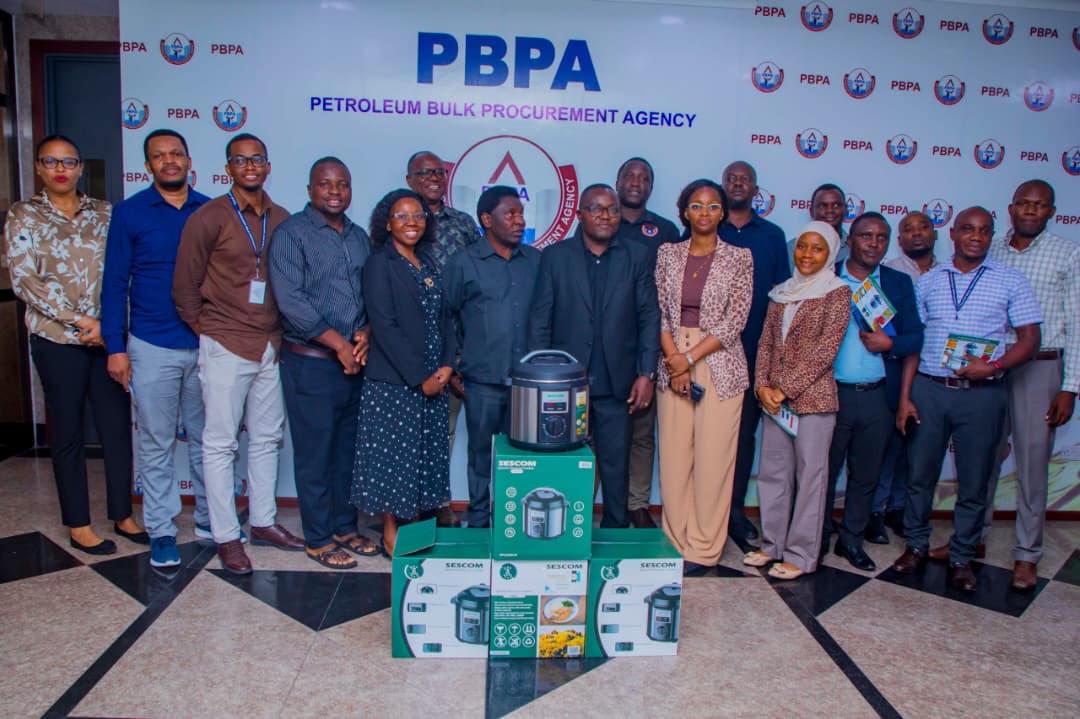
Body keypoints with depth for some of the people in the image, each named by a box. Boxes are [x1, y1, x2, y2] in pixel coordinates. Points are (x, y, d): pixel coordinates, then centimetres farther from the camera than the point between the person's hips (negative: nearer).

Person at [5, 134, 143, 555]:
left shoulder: (103, 212, 8)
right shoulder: (24, 216, 1)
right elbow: (24, 280, -8)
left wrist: (108, 324, -8)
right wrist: (81, 320, -14)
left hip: (107, 335, 3)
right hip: (57, 340, -2)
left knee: (119, 426, 6)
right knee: (68, 434, 7)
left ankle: (123, 516, 21)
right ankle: (78, 526, 20)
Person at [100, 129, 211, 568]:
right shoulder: (129, 213, 0)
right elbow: (115, 283, 1)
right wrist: (115, 347, -4)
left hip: (206, 344, 2)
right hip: (153, 347, -2)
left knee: (205, 437, 12)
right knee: (156, 443, 6)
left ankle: (209, 516, 26)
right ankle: (161, 530, 17)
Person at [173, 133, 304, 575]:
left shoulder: (281, 220, 7)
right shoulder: (209, 218, -6)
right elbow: (185, 284, -3)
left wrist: (280, 331, 5)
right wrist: (205, 329, 0)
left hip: (271, 347, 5)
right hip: (226, 347, -5)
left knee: (266, 438, 13)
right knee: (220, 443, 2)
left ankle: (264, 522, 27)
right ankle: (226, 536, 13)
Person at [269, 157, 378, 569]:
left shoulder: (359, 237, 14)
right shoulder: (292, 233, -6)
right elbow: (290, 299, -16)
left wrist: (364, 334, -6)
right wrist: (338, 343, -15)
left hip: (354, 361, 6)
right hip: (310, 362, -6)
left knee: (347, 449, 14)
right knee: (315, 453, 2)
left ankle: (344, 526, 28)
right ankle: (318, 538, 15)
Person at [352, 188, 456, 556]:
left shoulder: (428, 263, 12)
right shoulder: (379, 264, -7)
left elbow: (443, 317, 12)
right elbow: (384, 327, -15)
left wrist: (447, 365, -4)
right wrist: (419, 377, -15)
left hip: (433, 381, 6)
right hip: (393, 383, -6)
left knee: (426, 454, 11)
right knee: (393, 455, 2)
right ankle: (391, 534, 16)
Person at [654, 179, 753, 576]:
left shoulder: (739, 257, 0)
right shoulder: (668, 254, 8)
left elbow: (735, 320, -7)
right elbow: (659, 312, 4)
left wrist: (690, 357, -12)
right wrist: (672, 359, -9)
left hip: (719, 364, -2)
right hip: (673, 362, 3)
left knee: (712, 458, 0)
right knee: (673, 455, 5)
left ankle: (703, 548, 13)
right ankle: (676, 541, 19)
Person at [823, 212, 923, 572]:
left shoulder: (900, 283, 7)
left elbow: (915, 337, 6)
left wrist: (890, 343, -15)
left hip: (878, 397, 3)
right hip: (831, 393, -2)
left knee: (865, 474, 12)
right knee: (824, 471, 8)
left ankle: (851, 538, 29)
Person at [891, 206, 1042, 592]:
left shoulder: (1010, 281, 3)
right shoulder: (929, 281, 7)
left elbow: (1030, 337, 0)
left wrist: (994, 365, -18)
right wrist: (904, 396, 2)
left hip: (981, 394, -1)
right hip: (928, 389, 1)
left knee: (973, 484, 7)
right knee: (920, 475, 9)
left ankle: (961, 557, 23)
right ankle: (916, 545, 27)